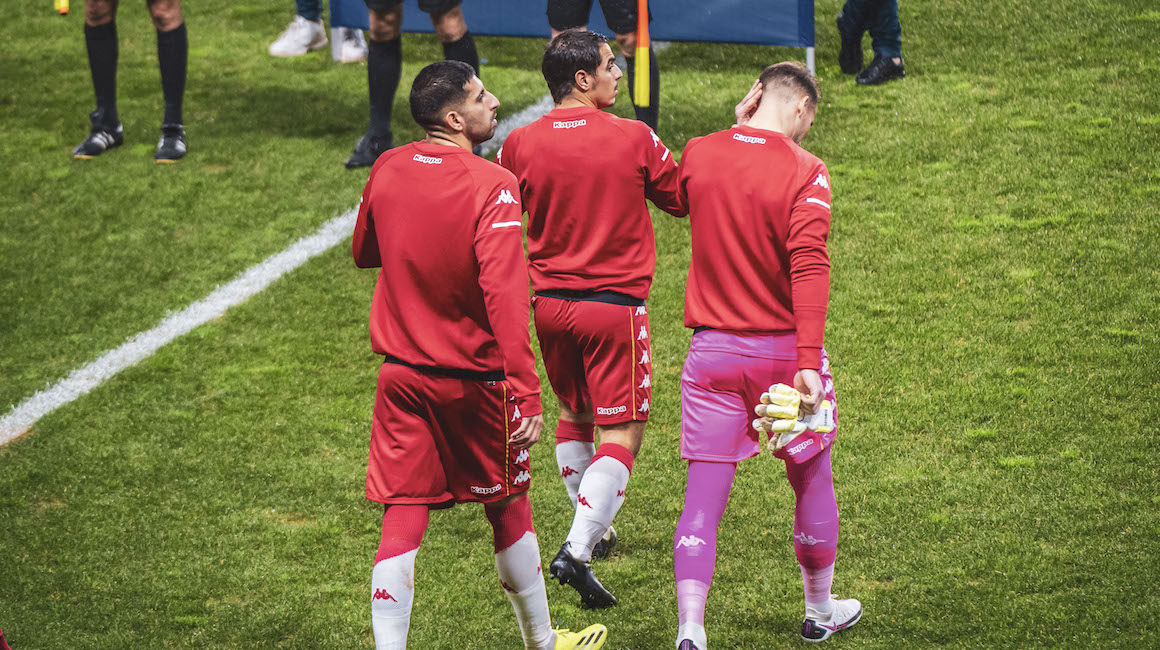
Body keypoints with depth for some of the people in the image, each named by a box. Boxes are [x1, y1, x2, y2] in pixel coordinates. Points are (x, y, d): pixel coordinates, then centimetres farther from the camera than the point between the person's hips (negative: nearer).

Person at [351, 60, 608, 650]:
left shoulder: (387, 170, -1)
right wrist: (527, 394, -24)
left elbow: (362, 253, 17)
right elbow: (505, 296, -25)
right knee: (507, 508, 15)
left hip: (401, 374, 4)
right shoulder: (491, 186, -19)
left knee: (402, 521, 3)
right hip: (474, 377, -4)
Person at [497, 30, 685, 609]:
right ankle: (578, 550, -17)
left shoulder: (520, 145, -3)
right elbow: (683, 201, 4)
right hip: (615, 304, -4)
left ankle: (593, 526, 37)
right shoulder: (635, 139, -10)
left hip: (549, 302, 4)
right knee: (622, 432, -2)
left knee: (572, 414, 25)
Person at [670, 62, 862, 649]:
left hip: (712, 353, 2)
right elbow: (809, 268, -21)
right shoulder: (804, 172, -11)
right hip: (782, 351, -2)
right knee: (811, 480, 19)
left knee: (703, 500, 0)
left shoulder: (698, 154, 1)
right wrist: (809, 363, -25)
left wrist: (738, 126, 18)